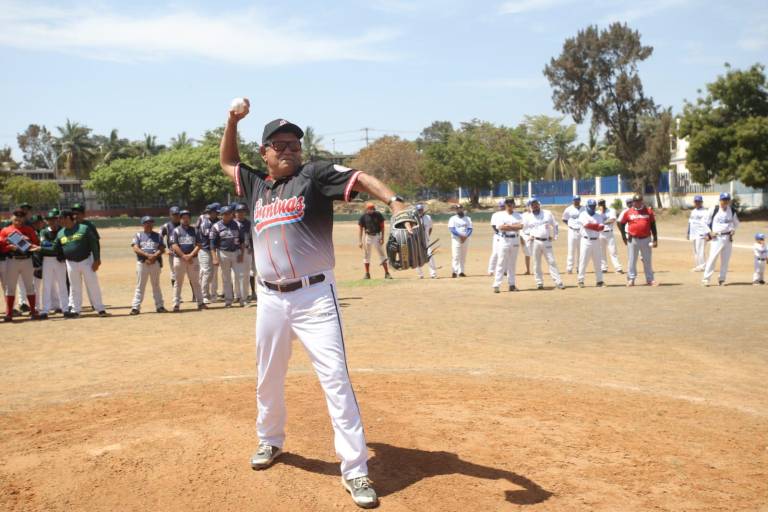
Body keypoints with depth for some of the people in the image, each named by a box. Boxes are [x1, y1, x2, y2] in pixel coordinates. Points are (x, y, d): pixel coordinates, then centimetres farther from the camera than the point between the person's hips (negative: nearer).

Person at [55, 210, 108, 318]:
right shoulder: (60, 233, 6)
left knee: (93, 286, 0)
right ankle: (75, 310, 18)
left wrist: (96, 260, -14)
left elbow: (94, 244, -9)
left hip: (87, 261, -4)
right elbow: (56, 248, 16)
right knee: (74, 288, 10)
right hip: (71, 263, 4)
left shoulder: (84, 228, -8)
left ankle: (100, 309, 6)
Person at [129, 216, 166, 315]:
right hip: (142, 263, -1)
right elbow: (135, 248, -7)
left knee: (156, 285, 8)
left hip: (155, 263, 1)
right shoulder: (138, 235, 7)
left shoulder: (157, 235, 11)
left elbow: (162, 249, 1)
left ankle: (159, 306, 12)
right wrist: (148, 255, -19)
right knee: (140, 286, 0)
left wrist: (154, 256, -17)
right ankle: (135, 307, 2)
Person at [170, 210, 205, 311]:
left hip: (193, 259, 2)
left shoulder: (194, 230, 10)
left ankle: (200, 302, 10)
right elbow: (174, 246, -8)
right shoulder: (176, 231, 2)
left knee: (195, 282, 7)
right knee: (178, 282, 2)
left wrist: (190, 255, -12)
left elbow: (198, 245, 3)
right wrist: (184, 256, -17)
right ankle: (176, 304, 5)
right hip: (179, 259, -2)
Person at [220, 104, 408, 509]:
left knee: (335, 378, -9)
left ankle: (354, 470, -4)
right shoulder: (256, 185, 13)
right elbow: (227, 161, 30)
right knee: (268, 377, 19)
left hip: (314, 296, -5)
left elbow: (361, 178, -16)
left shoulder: (314, 174, -2)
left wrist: (394, 202, -34)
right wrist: (233, 120, 16)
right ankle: (270, 441, 43)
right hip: (270, 299, 6)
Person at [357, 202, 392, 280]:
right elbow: (360, 229, -4)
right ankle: (367, 274, 18)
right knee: (366, 255, 7)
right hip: (367, 236, 1)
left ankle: (387, 273, 0)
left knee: (382, 254, -2)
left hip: (377, 236, -1)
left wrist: (382, 238, -8)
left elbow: (382, 226, -1)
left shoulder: (378, 215, -6)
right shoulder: (363, 217, -6)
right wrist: (359, 241, -11)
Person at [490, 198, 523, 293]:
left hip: (515, 241, 4)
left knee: (512, 264, 9)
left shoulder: (518, 215, 9)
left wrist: (508, 226, -14)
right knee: (501, 264, -7)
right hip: (504, 240, -4)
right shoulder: (500, 215, 0)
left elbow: (521, 226, -7)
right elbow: (500, 227, -16)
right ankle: (496, 285, -7)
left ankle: (511, 284, 14)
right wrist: (514, 226, -9)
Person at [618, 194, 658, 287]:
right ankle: (631, 279, 14)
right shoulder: (628, 212, -1)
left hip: (646, 239, 1)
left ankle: (650, 280, 14)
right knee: (632, 260, 6)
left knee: (647, 260, 8)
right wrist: (624, 236, 0)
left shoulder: (648, 211, 2)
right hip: (632, 239, -1)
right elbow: (621, 223, 7)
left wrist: (655, 239, 1)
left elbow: (653, 225, 4)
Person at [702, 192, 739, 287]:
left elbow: (736, 223, 21)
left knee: (726, 259, 6)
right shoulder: (714, 210, -3)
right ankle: (706, 278, -9)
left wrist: (733, 230, 2)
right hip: (717, 237, -4)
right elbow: (707, 222, 3)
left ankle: (722, 279, 15)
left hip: (728, 237, 4)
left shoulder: (732, 211, 7)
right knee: (712, 257, -12)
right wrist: (710, 232, -9)